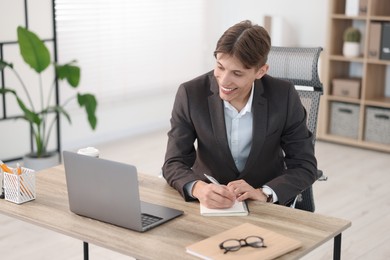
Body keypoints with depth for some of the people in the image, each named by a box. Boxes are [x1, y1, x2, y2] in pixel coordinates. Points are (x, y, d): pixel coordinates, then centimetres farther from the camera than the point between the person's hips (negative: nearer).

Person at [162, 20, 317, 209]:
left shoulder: (284, 97, -13)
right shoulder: (191, 94, -12)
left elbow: (305, 167, -8)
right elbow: (174, 163, -10)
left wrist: (263, 193, -25)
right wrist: (198, 189, -31)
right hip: (209, 202, 0)